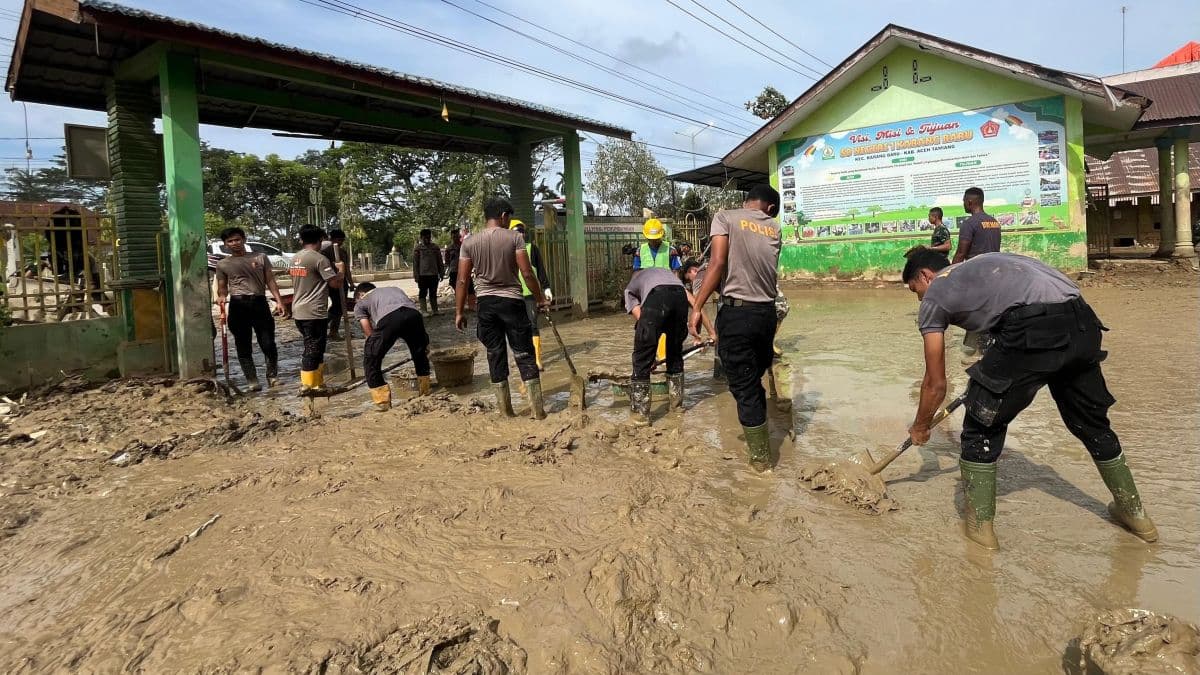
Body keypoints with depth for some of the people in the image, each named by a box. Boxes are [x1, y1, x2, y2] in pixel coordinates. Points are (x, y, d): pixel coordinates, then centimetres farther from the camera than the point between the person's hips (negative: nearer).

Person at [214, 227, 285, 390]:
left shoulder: (261, 257, 10)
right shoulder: (222, 264, 10)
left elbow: (270, 281, 8)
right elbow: (222, 288, 12)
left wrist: (278, 301, -4)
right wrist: (221, 297, -12)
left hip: (259, 303, 0)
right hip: (238, 305, 1)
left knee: (268, 343, -2)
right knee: (243, 346, 3)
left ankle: (273, 376, 11)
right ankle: (252, 380, 10)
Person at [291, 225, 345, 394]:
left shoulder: (295, 259, 12)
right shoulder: (319, 259, -13)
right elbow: (335, 283, -13)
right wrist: (341, 269, 5)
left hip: (299, 311, 8)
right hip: (314, 312, -8)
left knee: (312, 348, 15)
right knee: (314, 349, -2)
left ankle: (316, 382, 20)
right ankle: (307, 385, 2)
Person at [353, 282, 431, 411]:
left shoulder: (360, 303, 32)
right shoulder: (393, 288, 43)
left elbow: (369, 333, 20)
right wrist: (424, 340, 33)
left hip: (388, 318, -4)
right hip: (413, 314, 4)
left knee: (371, 358, 17)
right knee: (420, 352, 30)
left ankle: (382, 401, 16)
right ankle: (424, 392, 40)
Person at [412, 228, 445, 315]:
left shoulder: (435, 247, 9)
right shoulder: (417, 248, -1)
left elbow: (440, 261, 13)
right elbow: (415, 262, -3)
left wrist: (441, 273, 9)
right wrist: (416, 275, -8)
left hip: (434, 274, 4)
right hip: (422, 275, -4)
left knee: (433, 293, 10)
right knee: (423, 293, 0)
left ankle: (435, 310, 15)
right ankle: (423, 311, 2)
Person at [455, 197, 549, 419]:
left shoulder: (469, 242, 2)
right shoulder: (514, 237, -6)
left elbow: (462, 281, 1)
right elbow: (527, 273, -9)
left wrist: (459, 312, 7)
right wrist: (541, 299, 3)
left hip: (486, 303, 2)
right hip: (511, 301, -2)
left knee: (495, 355, 10)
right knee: (524, 354, 4)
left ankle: (505, 410, 16)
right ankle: (537, 409, 7)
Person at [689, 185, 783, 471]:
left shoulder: (725, 217, -1)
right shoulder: (774, 227, 14)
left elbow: (717, 263, -12)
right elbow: (768, 269, 10)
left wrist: (697, 308, -13)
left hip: (737, 312, -5)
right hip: (767, 312, 5)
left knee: (744, 387, 4)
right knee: (755, 381, 21)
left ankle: (760, 456, 13)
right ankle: (759, 442, 35)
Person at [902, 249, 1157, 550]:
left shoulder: (932, 300, 13)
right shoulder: (979, 265, 33)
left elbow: (936, 384, 15)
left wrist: (920, 427, 30)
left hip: (1032, 332, -7)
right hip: (1081, 323, 8)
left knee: (982, 427, 12)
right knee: (1092, 422, 27)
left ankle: (980, 525, 19)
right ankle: (1133, 512, 46)